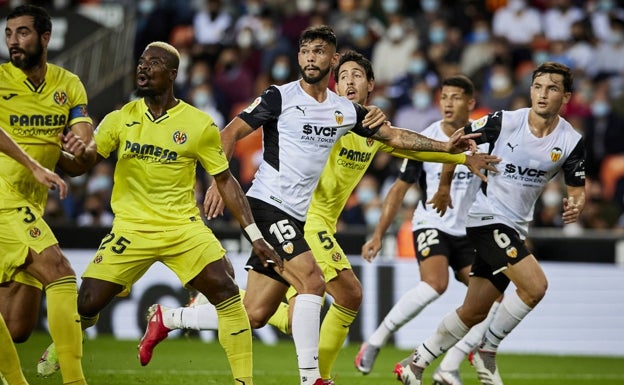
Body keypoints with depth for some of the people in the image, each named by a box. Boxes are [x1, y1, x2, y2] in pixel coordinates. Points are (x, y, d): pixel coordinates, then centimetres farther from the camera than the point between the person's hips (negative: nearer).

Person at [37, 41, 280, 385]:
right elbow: (78, 165, 1)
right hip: (131, 228, 1)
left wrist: (254, 234, -2)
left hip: (183, 226, -1)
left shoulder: (199, 125, -4)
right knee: (86, 305, -6)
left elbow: (224, 180, 2)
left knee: (227, 292, -20)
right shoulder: (120, 119, 1)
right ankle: (62, 345, 29)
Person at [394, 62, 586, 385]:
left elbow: (577, 191, 5)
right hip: (488, 217, -5)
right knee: (535, 286, -21)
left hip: (514, 228, 5)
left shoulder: (571, 142, -2)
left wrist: (575, 205, -18)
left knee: (474, 312, 9)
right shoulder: (504, 121, -12)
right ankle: (487, 350, -4)